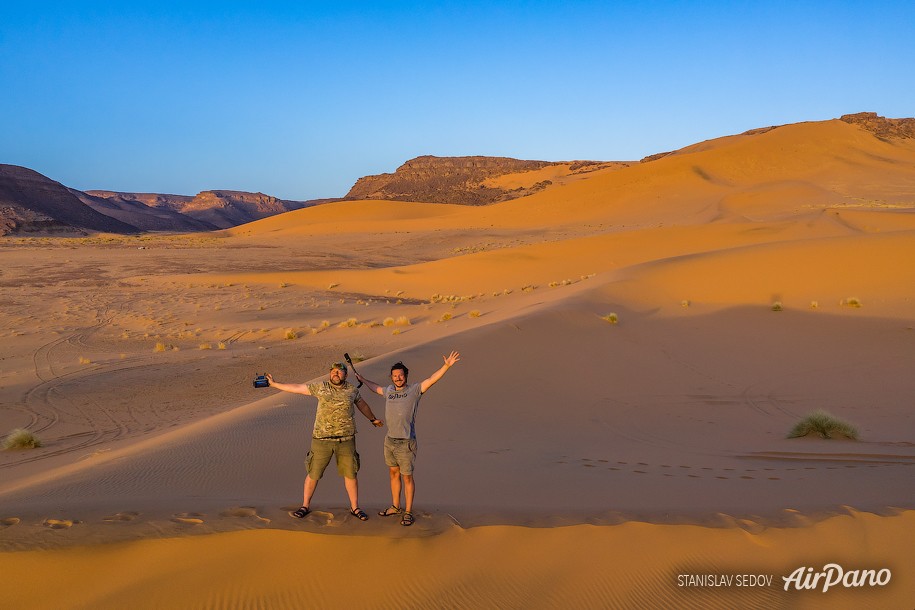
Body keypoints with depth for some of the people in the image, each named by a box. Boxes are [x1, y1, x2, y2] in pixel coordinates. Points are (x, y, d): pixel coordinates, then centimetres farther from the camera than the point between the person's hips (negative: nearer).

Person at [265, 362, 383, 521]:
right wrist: (273, 383, 5)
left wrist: (373, 419, 35)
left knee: (350, 474, 7)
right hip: (322, 440, -1)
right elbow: (297, 388, 5)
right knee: (313, 474, 6)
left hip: (346, 440, 1)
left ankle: (355, 508, 22)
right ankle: (305, 506, 23)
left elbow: (362, 405, 23)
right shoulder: (321, 387, 1)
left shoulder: (352, 390, 5)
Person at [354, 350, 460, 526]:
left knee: (407, 477, 2)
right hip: (389, 440, 6)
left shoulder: (414, 391, -7)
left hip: (406, 443, -6)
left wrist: (446, 365, -31)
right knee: (394, 473, 17)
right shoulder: (389, 391, 9)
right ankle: (395, 507, 32)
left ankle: (408, 512, 12)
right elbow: (375, 388, 31)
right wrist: (361, 379, 41)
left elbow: (432, 379, -18)